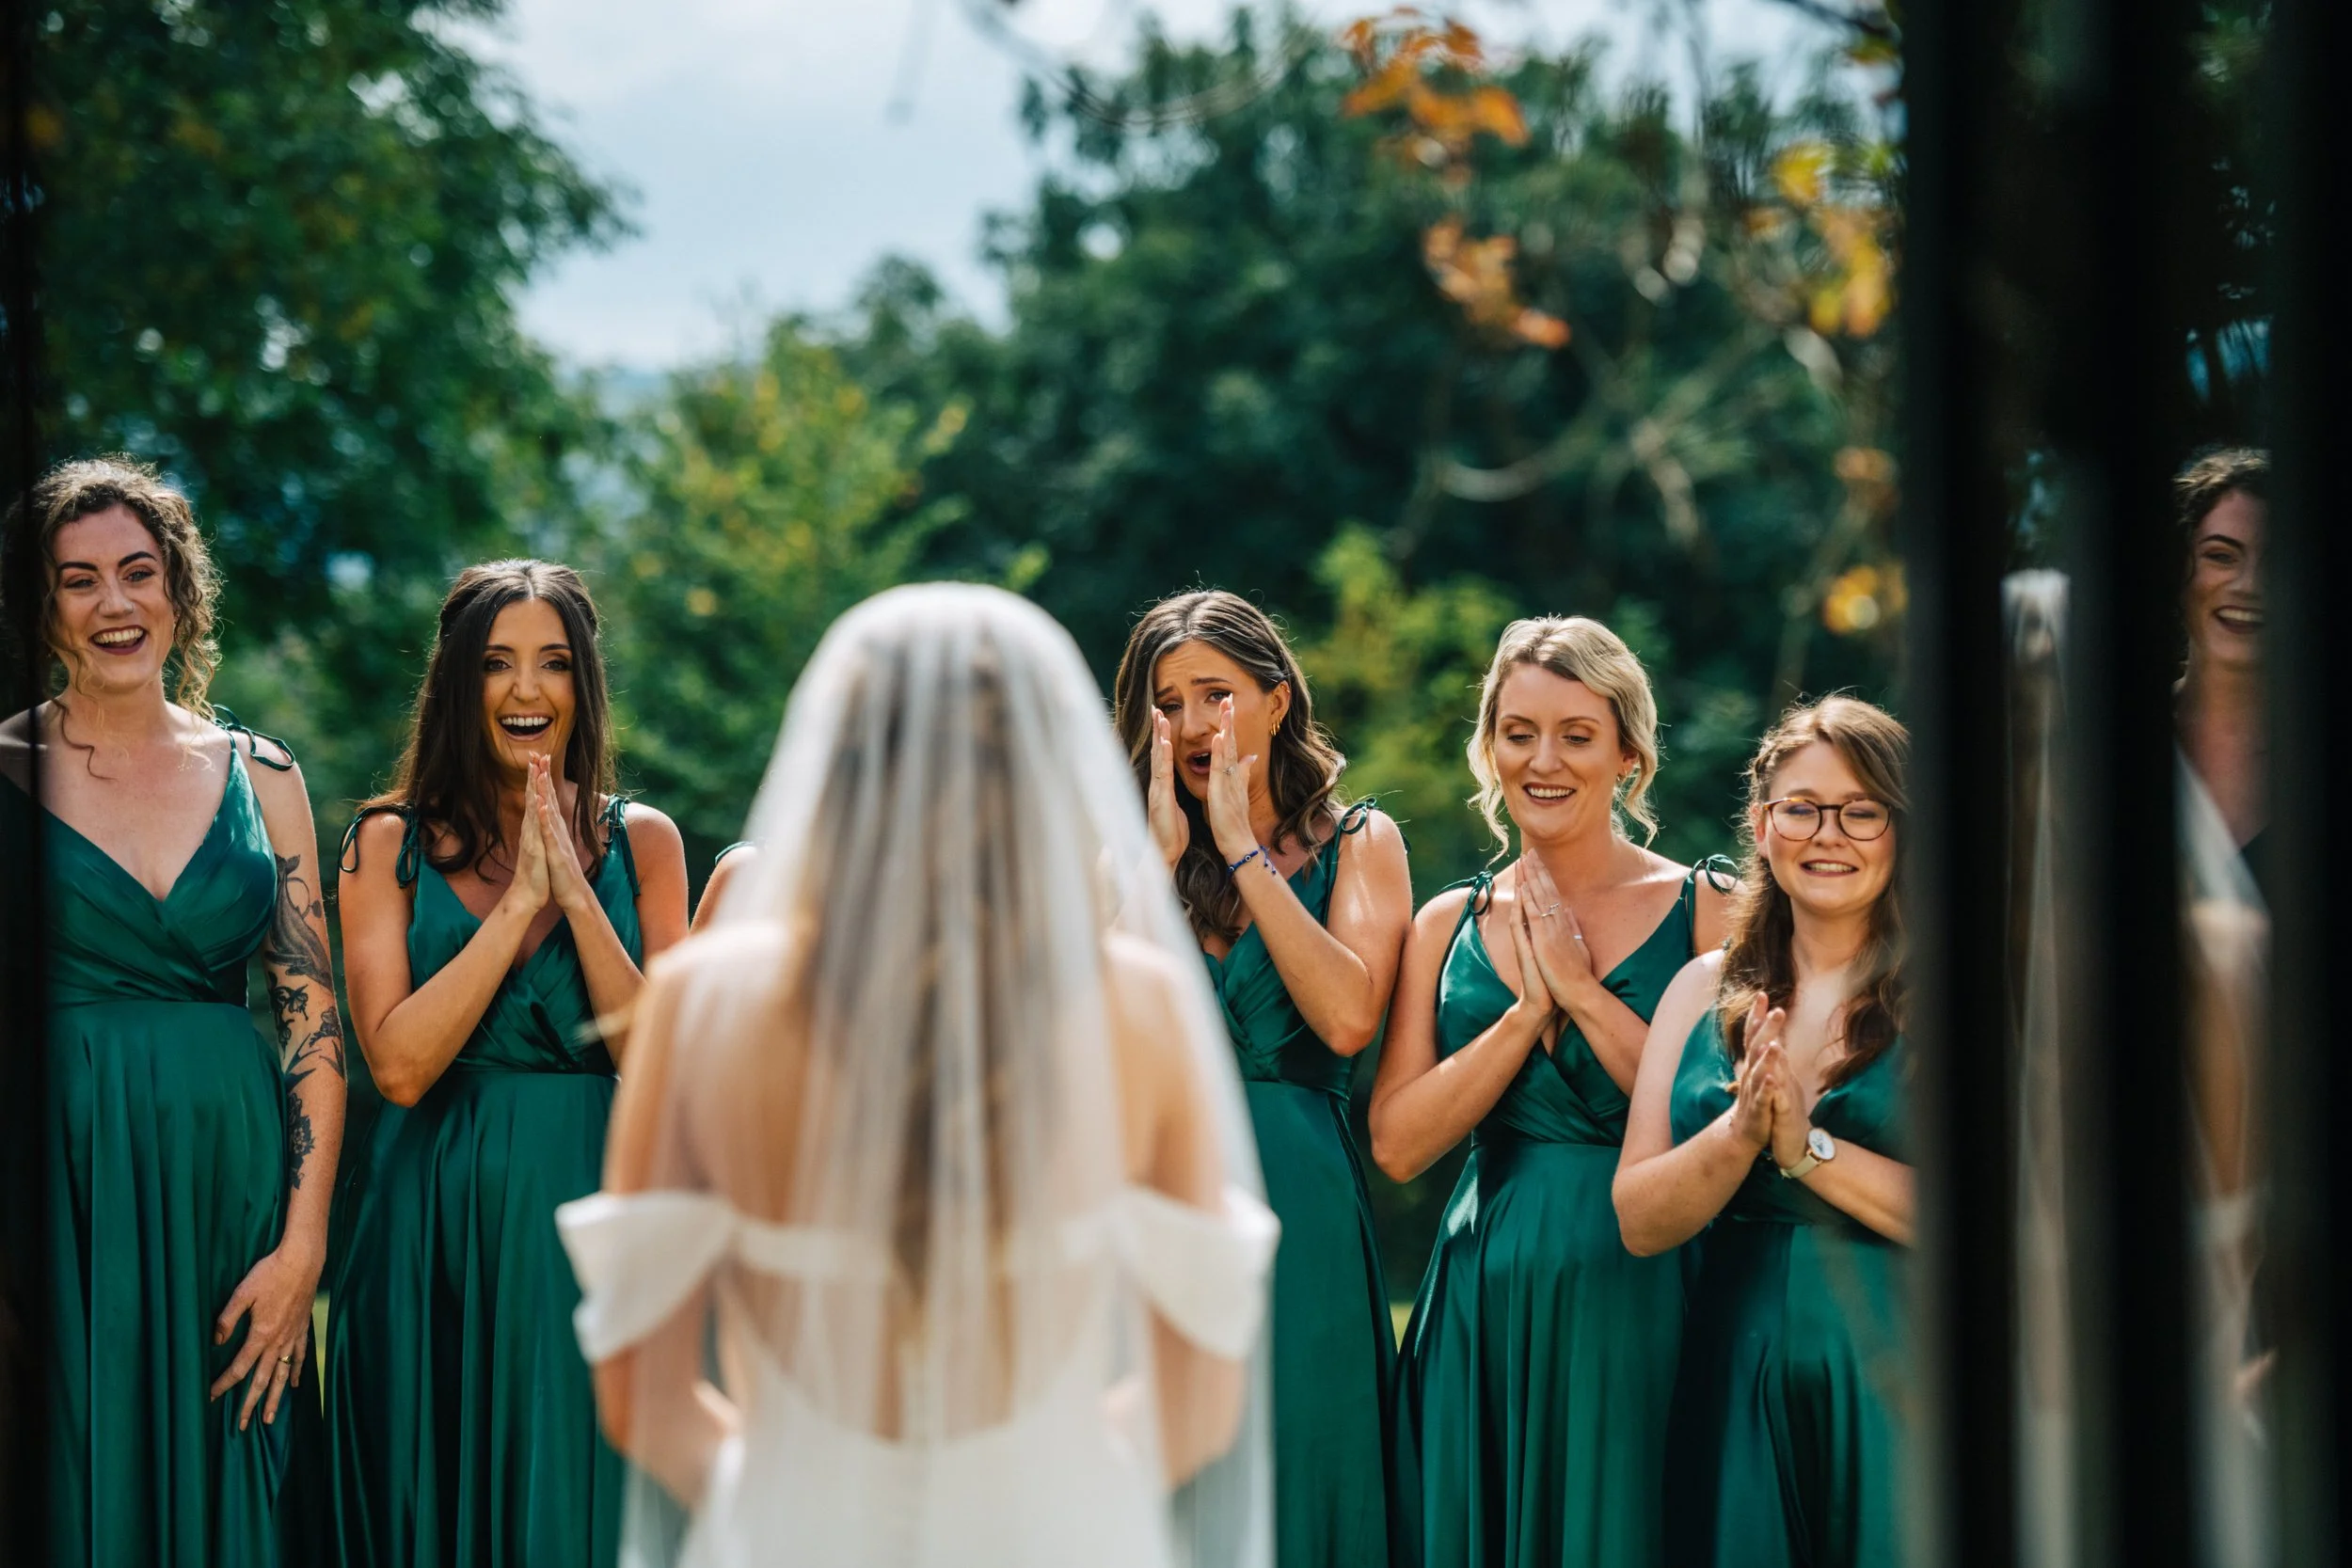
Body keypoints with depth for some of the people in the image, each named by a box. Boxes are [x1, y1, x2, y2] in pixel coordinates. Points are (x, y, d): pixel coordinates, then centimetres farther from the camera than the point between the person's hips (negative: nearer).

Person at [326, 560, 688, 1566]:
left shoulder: (641, 841, 6)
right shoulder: (391, 843, 2)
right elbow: (400, 1065, -10)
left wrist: (575, 890, -12)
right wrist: (520, 898, -13)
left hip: (592, 1217, 1)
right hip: (436, 1218, -1)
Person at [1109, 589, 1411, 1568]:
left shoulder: (1355, 843, 5)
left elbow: (1348, 1018, -13)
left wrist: (1243, 852, -8)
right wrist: (1163, 856, -7)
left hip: (1294, 1208, -2)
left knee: (1292, 1481, 1)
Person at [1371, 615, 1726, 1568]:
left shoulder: (1699, 912, 0)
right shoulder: (1449, 925, 9)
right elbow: (1396, 1145, 0)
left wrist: (1583, 991, -12)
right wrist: (1527, 1010, -8)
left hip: (1635, 1293, -3)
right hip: (1482, 1302, 3)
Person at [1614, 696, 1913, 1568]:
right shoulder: (1706, 990, 8)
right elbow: (1639, 1221, 2)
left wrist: (1806, 1146, -17)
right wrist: (1740, 1133, -16)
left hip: (1897, 1387, -3)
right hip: (1735, 1386, 3)